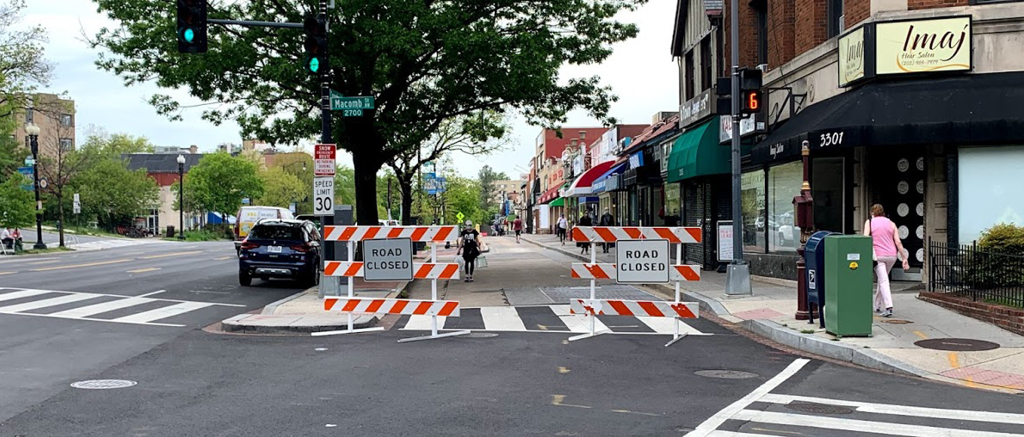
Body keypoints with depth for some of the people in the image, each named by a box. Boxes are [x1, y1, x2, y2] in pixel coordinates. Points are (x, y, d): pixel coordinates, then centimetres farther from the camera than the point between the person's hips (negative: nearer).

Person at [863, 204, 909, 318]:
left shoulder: (869, 222, 5)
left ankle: (888, 307, -21)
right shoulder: (891, 223, 11)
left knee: (883, 281, -7)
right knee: (882, 279, 20)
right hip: (892, 255, 4)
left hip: (878, 255, -4)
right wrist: (904, 258, 4)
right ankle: (877, 305, 30)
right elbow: (898, 242, 4)